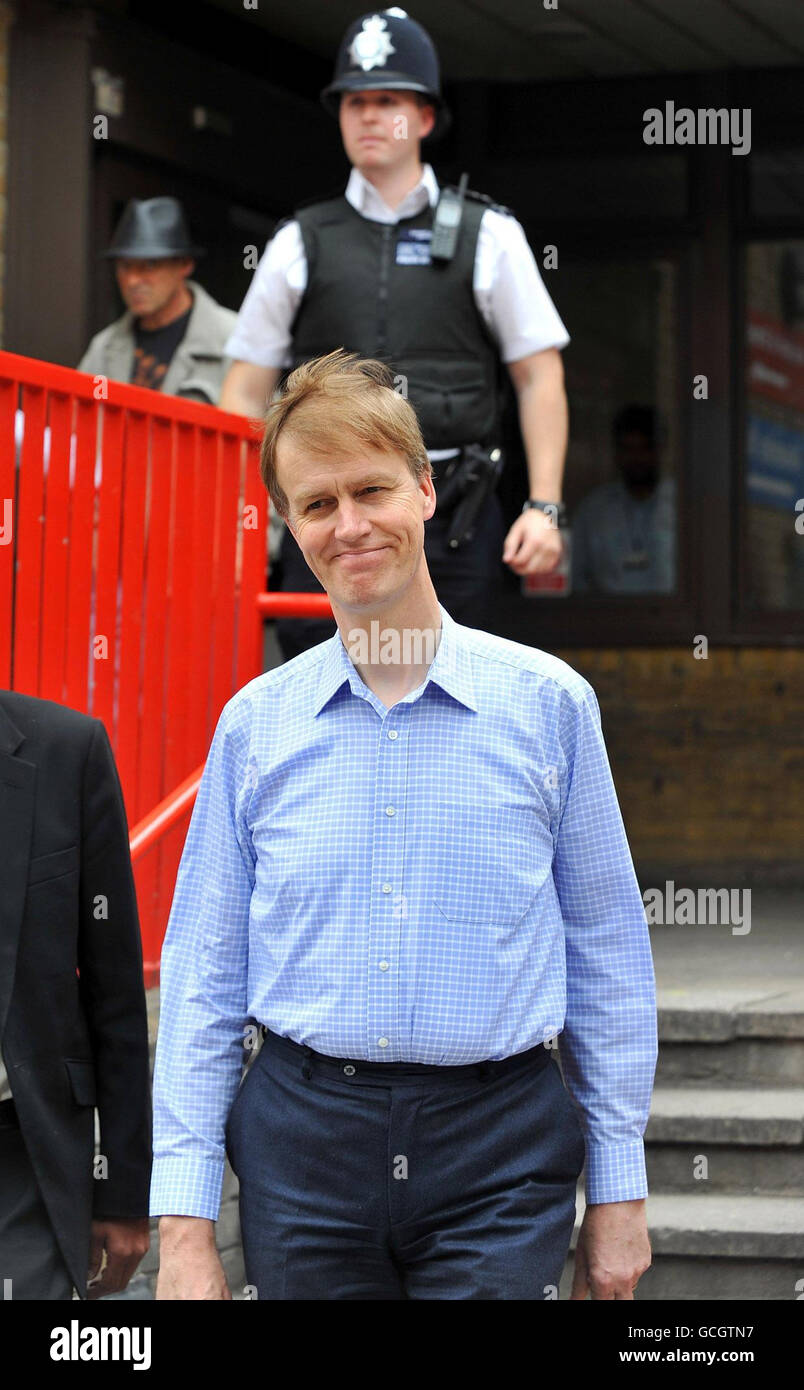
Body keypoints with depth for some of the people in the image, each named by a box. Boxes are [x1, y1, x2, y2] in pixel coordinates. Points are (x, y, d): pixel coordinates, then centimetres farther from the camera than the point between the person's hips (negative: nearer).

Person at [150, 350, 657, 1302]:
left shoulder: (549, 702, 0)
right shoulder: (255, 723, 4)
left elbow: (608, 955, 5)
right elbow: (204, 974, 6)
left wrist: (618, 1188, 5)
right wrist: (184, 1222, 1)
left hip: (499, 1155, -1)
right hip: (303, 1143, 2)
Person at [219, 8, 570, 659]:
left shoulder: (489, 236, 9)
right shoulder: (299, 243, 11)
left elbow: (539, 377, 6)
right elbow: (246, 393, 12)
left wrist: (544, 507, -4)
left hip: (452, 519, -1)